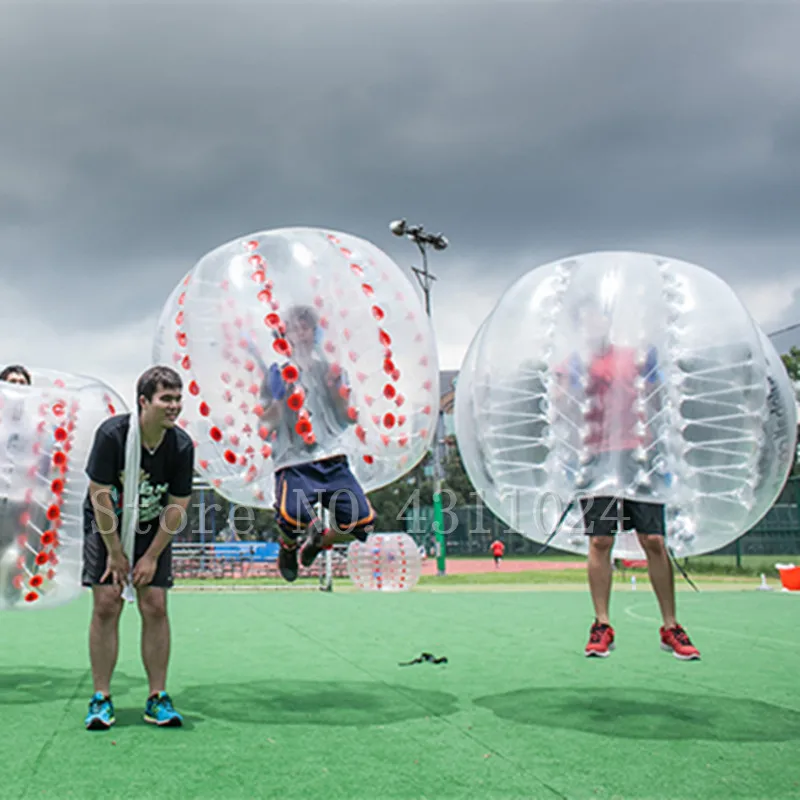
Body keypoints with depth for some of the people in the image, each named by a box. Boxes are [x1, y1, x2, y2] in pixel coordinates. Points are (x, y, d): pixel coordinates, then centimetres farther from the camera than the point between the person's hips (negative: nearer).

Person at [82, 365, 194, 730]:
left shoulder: (181, 445, -16)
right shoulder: (112, 433, -23)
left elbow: (177, 506, -8)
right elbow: (99, 495, -18)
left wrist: (152, 556, -9)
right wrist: (115, 553, -14)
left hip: (153, 531, 2)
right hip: (107, 527, -2)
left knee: (155, 606, -5)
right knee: (106, 606, -8)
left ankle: (158, 699, 4)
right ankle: (101, 699, 3)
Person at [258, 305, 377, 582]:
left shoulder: (330, 368, 16)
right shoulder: (278, 372, 10)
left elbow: (347, 418, 13)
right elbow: (266, 424, 5)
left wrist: (336, 389, -3)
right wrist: (282, 398, -10)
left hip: (332, 459, 3)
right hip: (293, 462, -3)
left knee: (363, 522, -12)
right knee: (291, 516, -32)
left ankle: (317, 542, 21)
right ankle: (288, 546, 8)